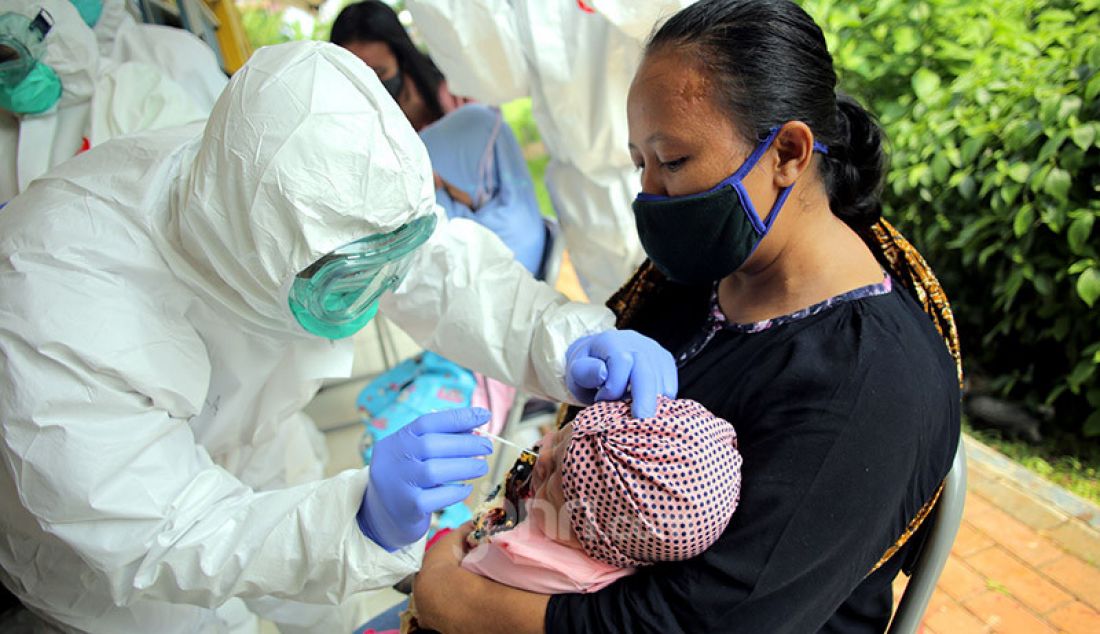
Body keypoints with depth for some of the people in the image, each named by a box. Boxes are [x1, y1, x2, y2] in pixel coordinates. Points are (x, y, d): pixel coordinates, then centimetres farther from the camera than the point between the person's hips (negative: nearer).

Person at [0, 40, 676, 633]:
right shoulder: (60, 296, -44)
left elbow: (444, 262, -21)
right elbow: (149, 543, -41)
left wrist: (567, 339, -41)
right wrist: (363, 519, -57)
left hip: (252, 446, 4)